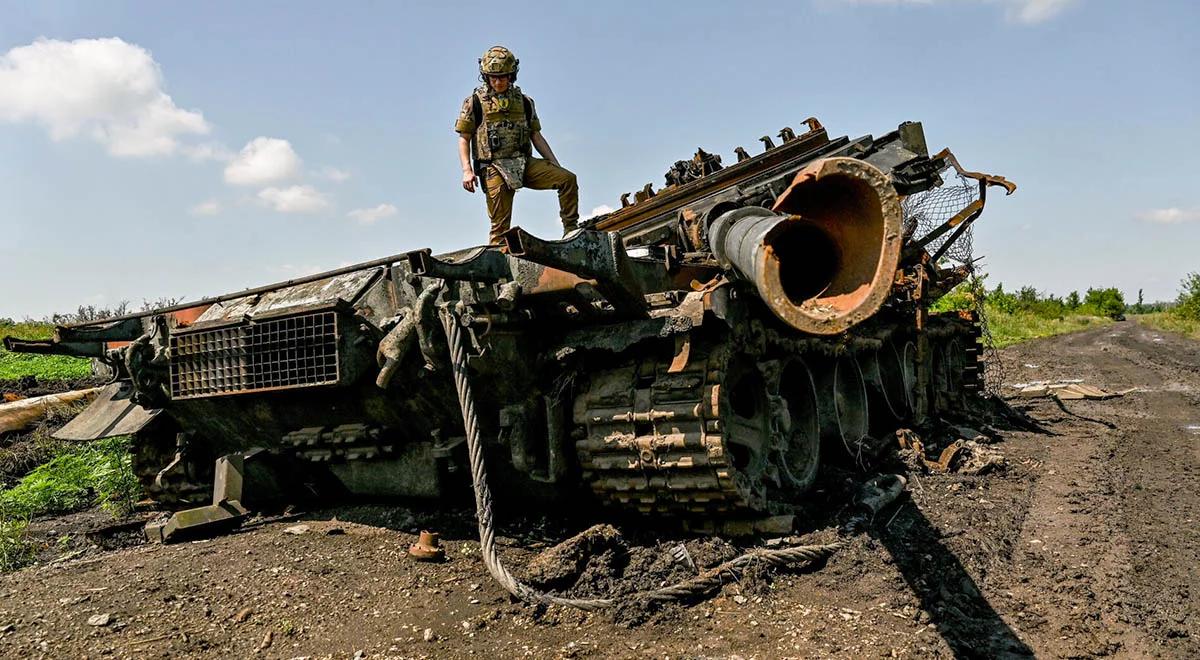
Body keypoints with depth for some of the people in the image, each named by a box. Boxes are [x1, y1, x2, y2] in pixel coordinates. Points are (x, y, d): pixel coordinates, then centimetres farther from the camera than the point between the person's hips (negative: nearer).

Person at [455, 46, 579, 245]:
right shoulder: (474, 102, 5)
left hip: (525, 163, 3)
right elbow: (464, 139, 4)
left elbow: (536, 137, 16)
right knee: (500, 226, -8)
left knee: (568, 179, -16)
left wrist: (557, 167, 9)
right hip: (495, 169, -3)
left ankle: (571, 232, -9)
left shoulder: (524, 102, 14)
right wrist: (467, 171, -11)